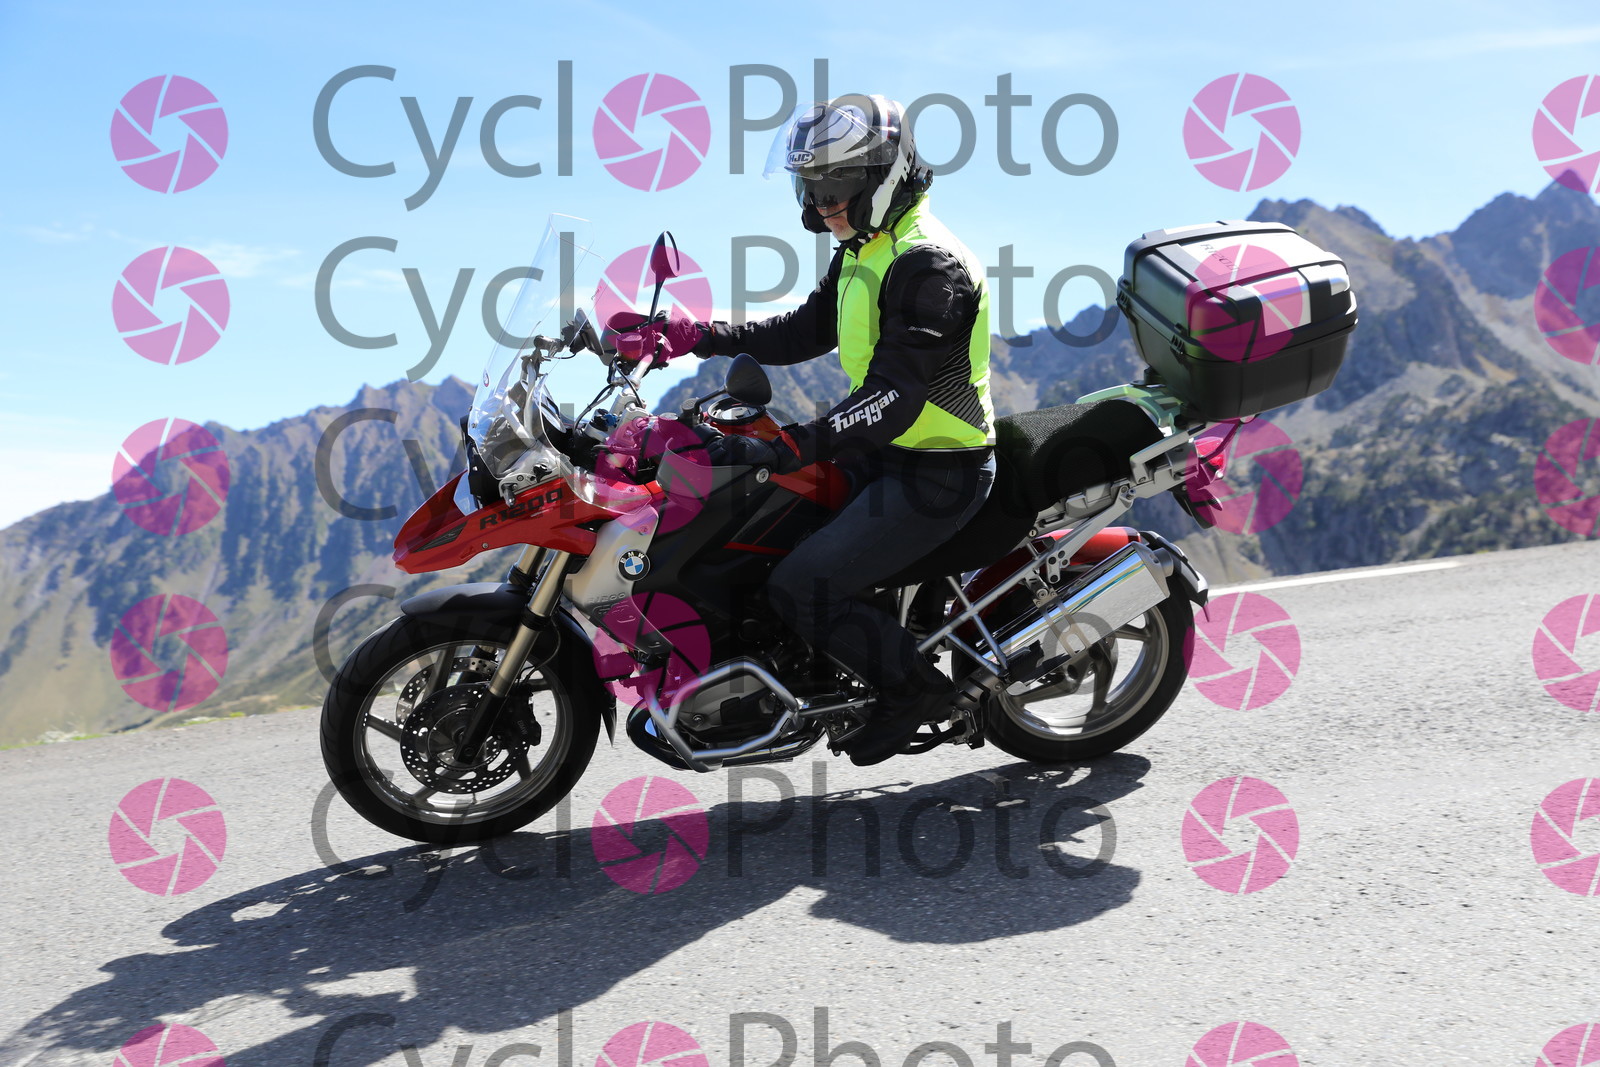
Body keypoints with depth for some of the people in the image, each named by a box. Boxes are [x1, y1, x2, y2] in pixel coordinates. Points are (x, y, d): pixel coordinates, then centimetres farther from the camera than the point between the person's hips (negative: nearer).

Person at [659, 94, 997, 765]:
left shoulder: (926, 264, -22)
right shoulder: (863, 251, 10)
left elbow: (893, 396, -32)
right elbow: (805, 332, 19)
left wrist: (788, 447, -41)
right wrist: (701, 338, 8)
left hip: (934, 476, -10)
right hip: (883, 454, 10)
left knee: (799, 590, -17)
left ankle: (914, 685, 4)